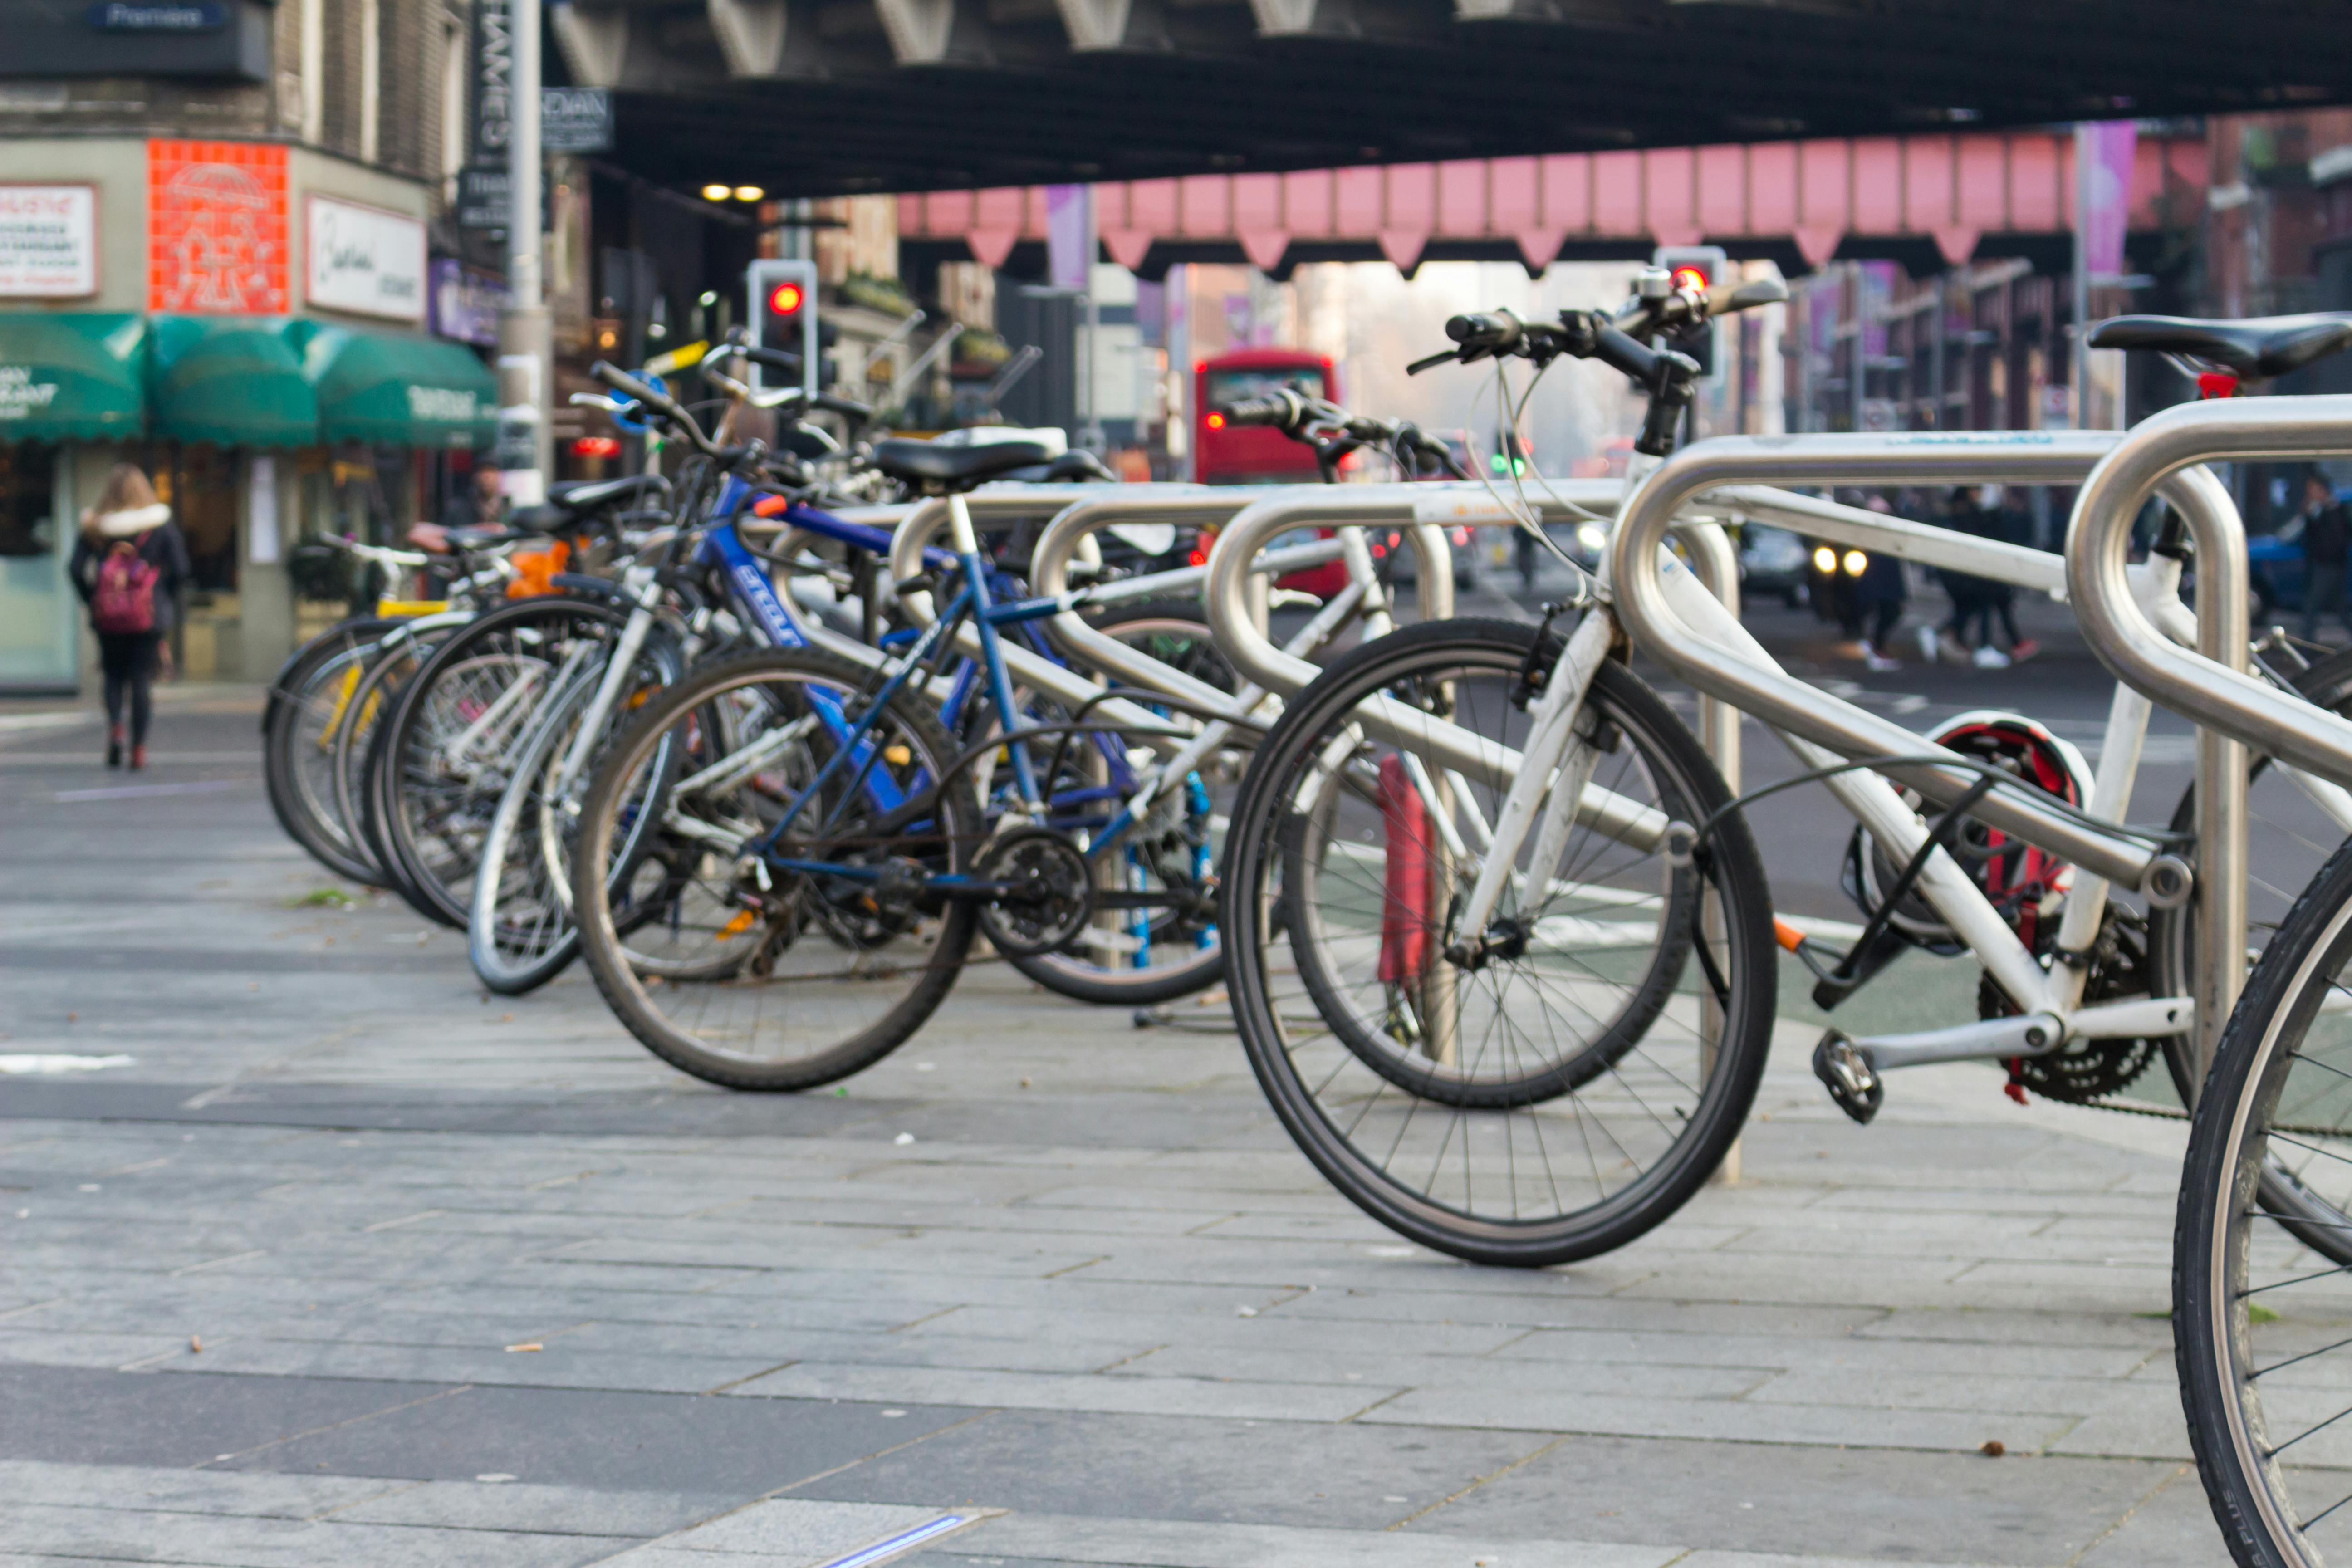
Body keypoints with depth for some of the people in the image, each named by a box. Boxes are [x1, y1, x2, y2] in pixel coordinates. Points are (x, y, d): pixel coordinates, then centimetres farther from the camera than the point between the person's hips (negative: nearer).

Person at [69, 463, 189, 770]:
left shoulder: (94, 526, 2)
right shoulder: (162, 525, -1)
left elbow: (76, 569, -4)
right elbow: (179, 569, -7)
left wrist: (92, 600, 8)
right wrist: (167, 603, 7)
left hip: (107, 617, 1)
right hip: (149, 617, -1)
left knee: (114, 675, 14)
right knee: (142, 679, 3)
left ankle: (114, 726, -11)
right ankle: (139, 748, -2)